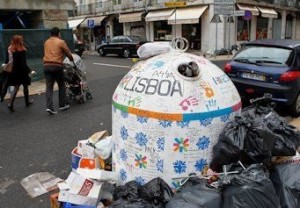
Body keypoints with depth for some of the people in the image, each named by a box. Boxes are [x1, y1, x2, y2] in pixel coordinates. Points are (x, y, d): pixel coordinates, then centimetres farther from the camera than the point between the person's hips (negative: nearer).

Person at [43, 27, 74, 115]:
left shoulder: (46, 42, 17)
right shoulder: (61, 42, 0)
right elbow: (68, 54, 4)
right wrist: (72, 59, 23)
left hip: (46, 66, 4)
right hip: (57, 66, -4)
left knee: (49, 87, 3)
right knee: (61, 86, 12)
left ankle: (49, 107, -7)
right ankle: (62, 105, 17)